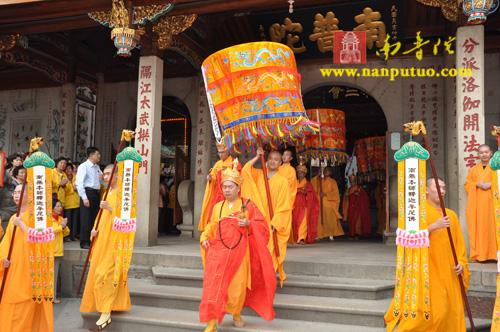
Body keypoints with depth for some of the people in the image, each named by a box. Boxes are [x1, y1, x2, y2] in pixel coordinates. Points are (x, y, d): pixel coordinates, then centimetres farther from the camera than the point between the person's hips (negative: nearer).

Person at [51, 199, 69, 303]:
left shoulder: (61, 218, 15)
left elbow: (66, 233, 16)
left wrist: (64, 227, -4)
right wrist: (60, 226, -16)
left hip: (58, 251, 7)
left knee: (55, 274, 9)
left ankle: (53, 296, 14)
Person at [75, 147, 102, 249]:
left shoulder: (97, 167, 19)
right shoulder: (84, 166, -5)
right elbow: (79, 183, -13)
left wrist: (102, 177, 8)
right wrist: (84, 198, -21)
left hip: (97, 194, 8)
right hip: (88, 193, -8)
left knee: (95, 219, 10)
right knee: (86, 219, -6)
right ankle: (84, 242, -1)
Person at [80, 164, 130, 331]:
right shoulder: (107, 193, 15)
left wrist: (109, 207, -26)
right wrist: (95, 229, 5)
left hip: (114, 239, -9)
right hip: (102, 238, 9)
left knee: (106, 273, -11)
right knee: (97, 271, 13)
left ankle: (106, 315, -8)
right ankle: (116, 304, 25)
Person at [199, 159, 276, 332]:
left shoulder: (247, 204, 3)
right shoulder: (218, 207, 12)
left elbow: (262, 225, 1)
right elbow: (211, 227, 19)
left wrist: (248, 224, -17)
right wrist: (204, 238, 1)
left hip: (239, 252, -1)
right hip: (218, 251, 2)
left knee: (238, 285, 7)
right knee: (213, 285, -7)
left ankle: (237, 314, 35)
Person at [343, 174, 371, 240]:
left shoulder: (360, 189, 5)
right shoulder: (348, 190, 16)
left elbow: (366, 196, -2)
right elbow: (345, 200, 16)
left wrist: (359, 195, -17)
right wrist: (346, 196, -6)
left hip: (357, 207, -3)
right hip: (350, 208, 3)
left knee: (356, 220, -14)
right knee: (351, 221, -3)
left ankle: (357, 234, -9)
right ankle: (351, 235, -1)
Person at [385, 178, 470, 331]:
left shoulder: (451, 215, 16)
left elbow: (460, 243, 15)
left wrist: (461, 262, -1)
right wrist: (434, 226, -21)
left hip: (448, 272, 6)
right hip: (427, 269, -5)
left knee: (452, 312, 3)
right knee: (433, 311, -11)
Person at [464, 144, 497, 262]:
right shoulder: (474, 169, 19)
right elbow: (467, 184, 15)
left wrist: (490, 184, -12)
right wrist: (477, 184, -4)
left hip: (491, 200, -2)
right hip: (477, 202, 2)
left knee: (491, 225, -9)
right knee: (478, 227, -4)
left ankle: (492, 253, -3)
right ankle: (478, 255, -2)